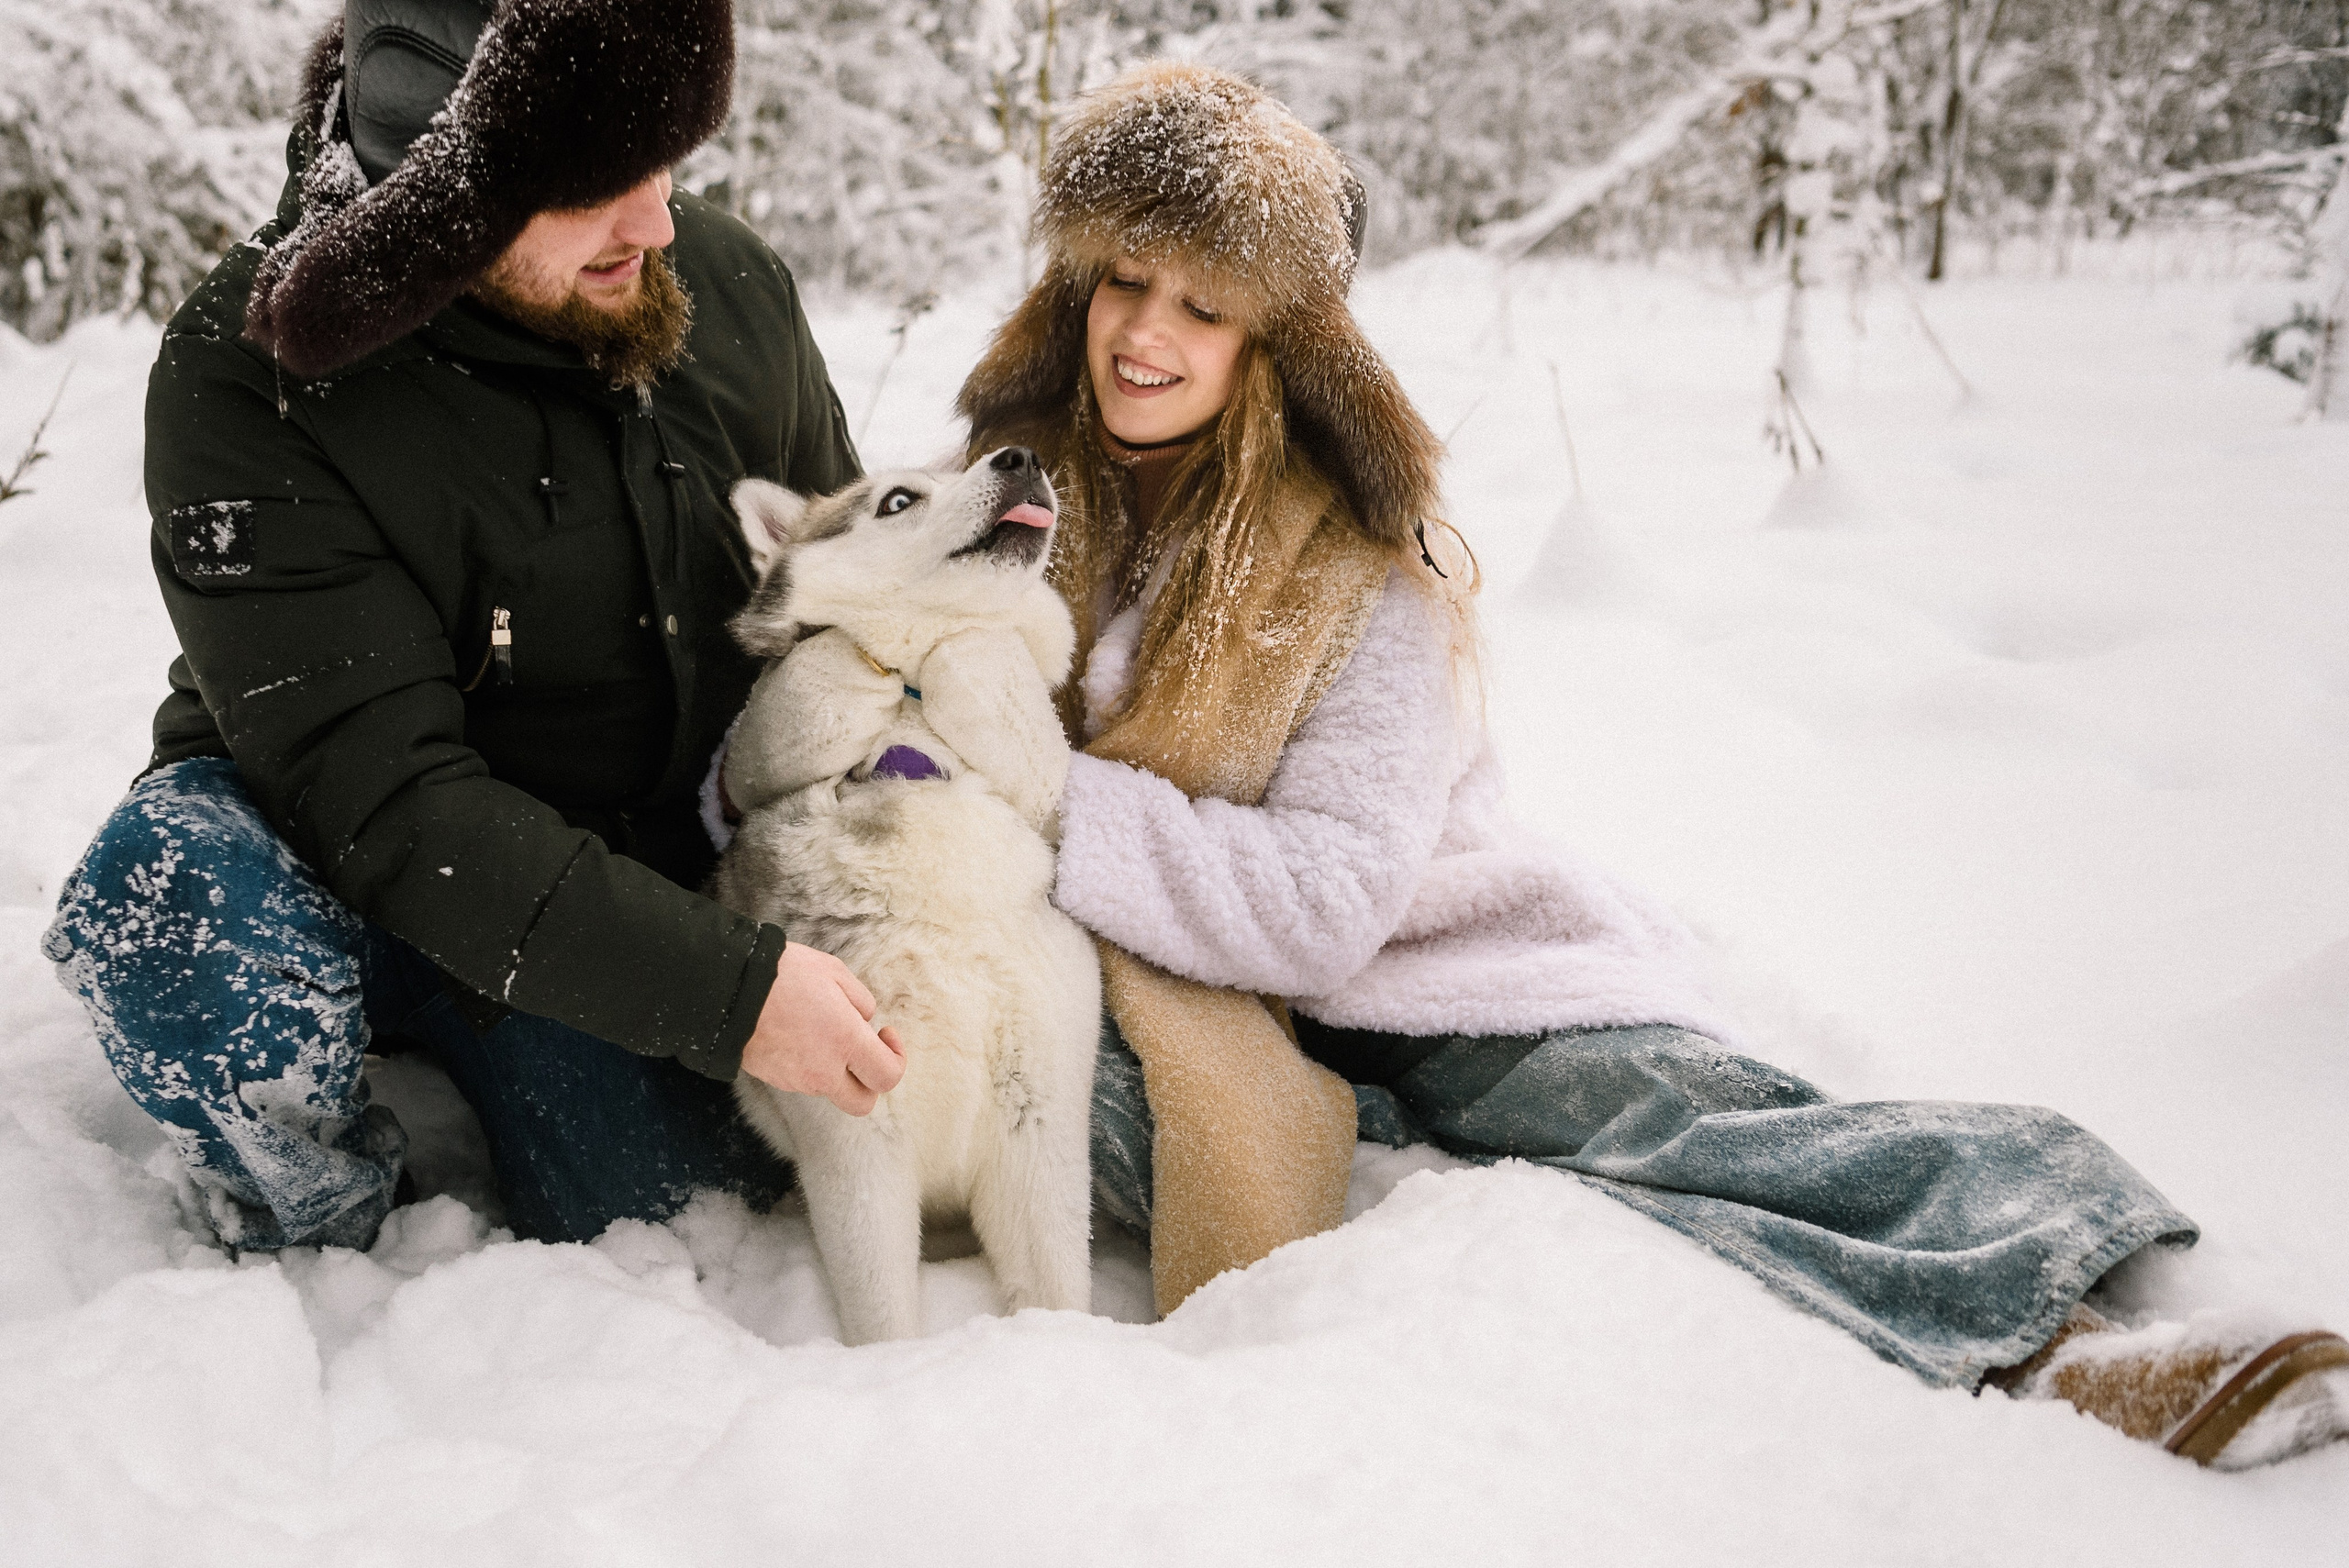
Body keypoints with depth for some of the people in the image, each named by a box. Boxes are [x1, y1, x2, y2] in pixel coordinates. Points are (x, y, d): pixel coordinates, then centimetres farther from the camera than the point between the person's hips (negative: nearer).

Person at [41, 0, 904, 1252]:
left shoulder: (729, 280, -9)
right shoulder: (245, 386, -25)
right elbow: (383, 805, -31)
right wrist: (723, 990, -35)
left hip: (654, 870, 4)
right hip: (340, 877, -4)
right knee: (177, 887, -36)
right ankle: (316, 1224, -5)